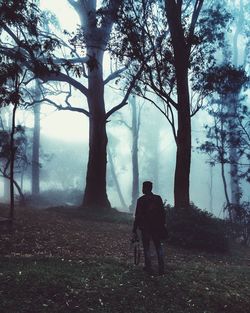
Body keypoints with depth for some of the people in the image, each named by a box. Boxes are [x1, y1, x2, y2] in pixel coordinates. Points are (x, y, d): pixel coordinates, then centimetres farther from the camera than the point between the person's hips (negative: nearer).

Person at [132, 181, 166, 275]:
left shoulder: (141, 200, -9)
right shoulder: (158, 198, 0)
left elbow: (137, 216, -8)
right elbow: (163, 214, 2)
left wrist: (135, 229, -2)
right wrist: (162, 225, 12)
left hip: (145, 228, -3)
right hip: (157, 228, 3)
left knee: (146, 248, 8)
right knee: (159, 248, 12)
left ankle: (149, 269, 10)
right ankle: (161, 269, 10)